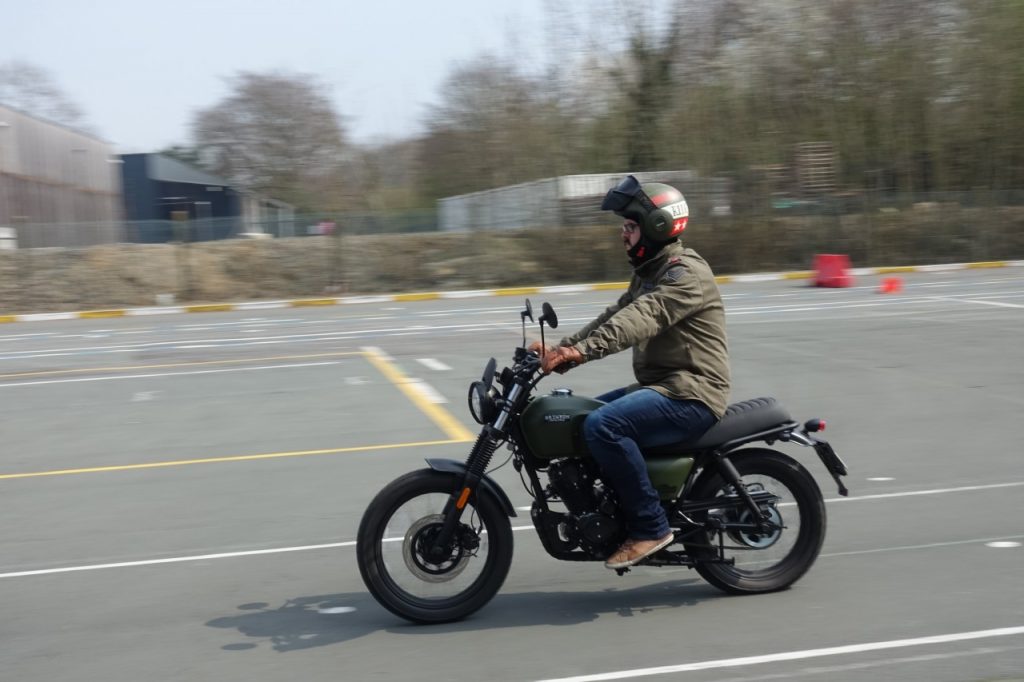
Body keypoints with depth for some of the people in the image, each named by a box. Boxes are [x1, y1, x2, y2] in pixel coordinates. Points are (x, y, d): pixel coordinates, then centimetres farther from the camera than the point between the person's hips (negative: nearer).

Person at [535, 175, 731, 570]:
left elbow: (642, 318, -30)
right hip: (661, 386, 11)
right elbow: (615, 316, 13)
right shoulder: (650, 271, 18)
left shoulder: (686, 272, -14)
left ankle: (650, 526, -17)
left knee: (603, 425, -29)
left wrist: (583, 350, -41)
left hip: (691, 394, -11)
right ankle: (619, 512, 16)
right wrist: (561, 348, 0)